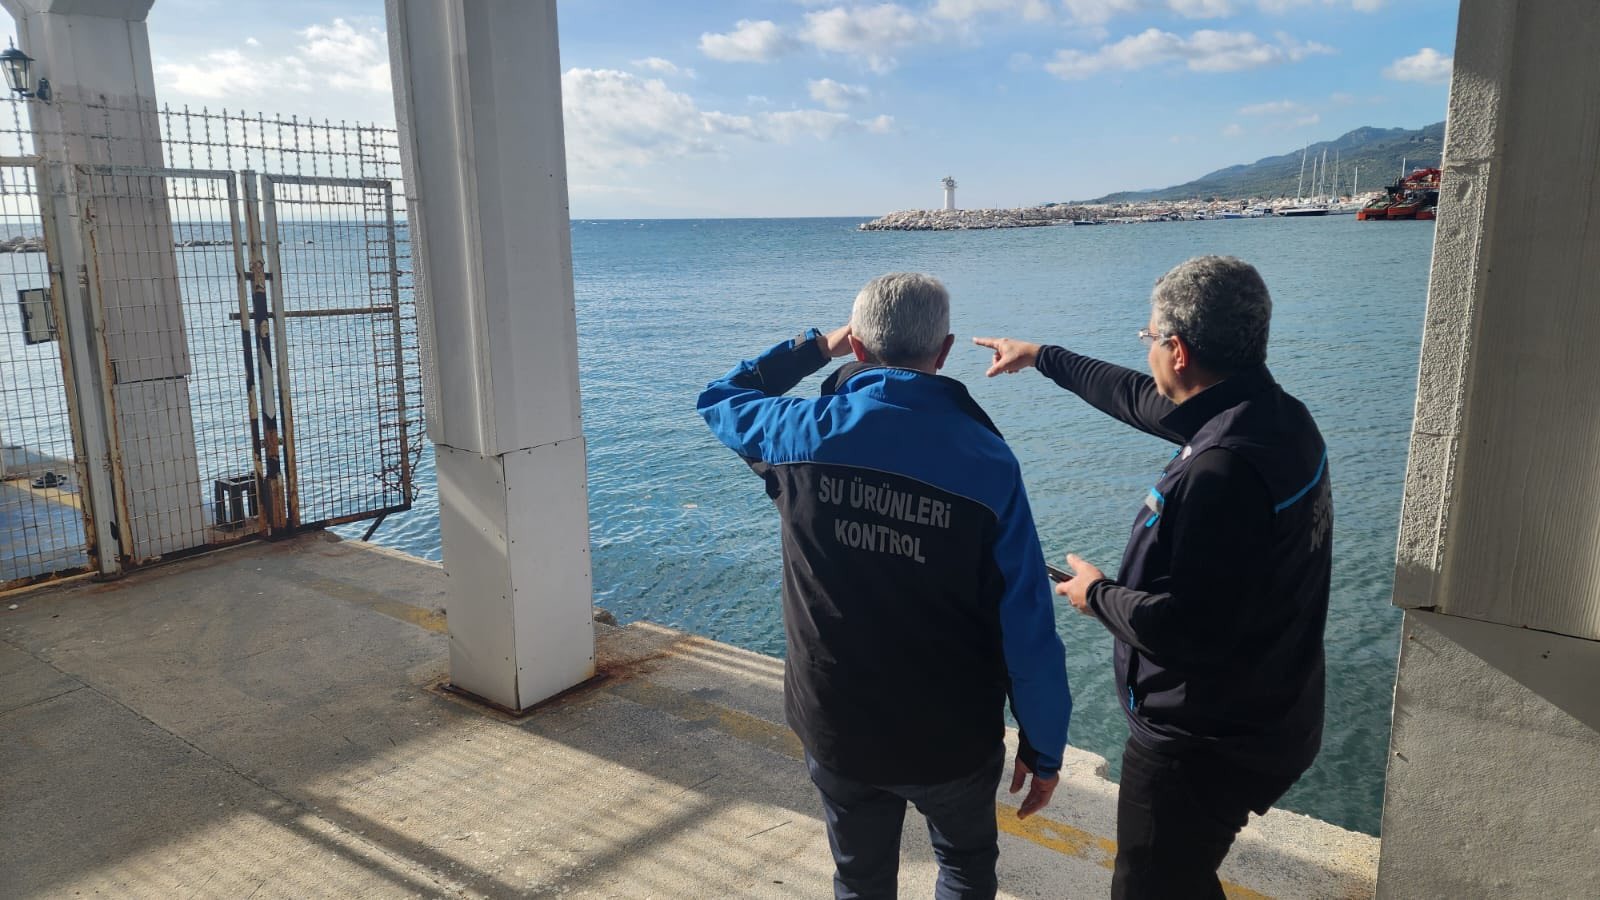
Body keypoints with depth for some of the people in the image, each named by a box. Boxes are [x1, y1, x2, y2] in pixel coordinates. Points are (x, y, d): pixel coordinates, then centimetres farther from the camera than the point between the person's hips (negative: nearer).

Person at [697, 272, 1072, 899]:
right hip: (952, 737, -1)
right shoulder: (985, 459, -18)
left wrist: (813, 347, 14)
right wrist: (1043, 749, -2)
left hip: (836, 729, 2)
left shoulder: (803, 434, -13)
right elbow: (1027, 626, -15)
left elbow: (720, 400, 11)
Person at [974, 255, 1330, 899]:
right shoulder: (1273, 415, 0)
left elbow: (1184, 630, -32)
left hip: (1203, 748, -9)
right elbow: (1143, 399, 16)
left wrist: (1098, 594, -12)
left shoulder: (1223, 470, -32)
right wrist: (1041, 357, 26)